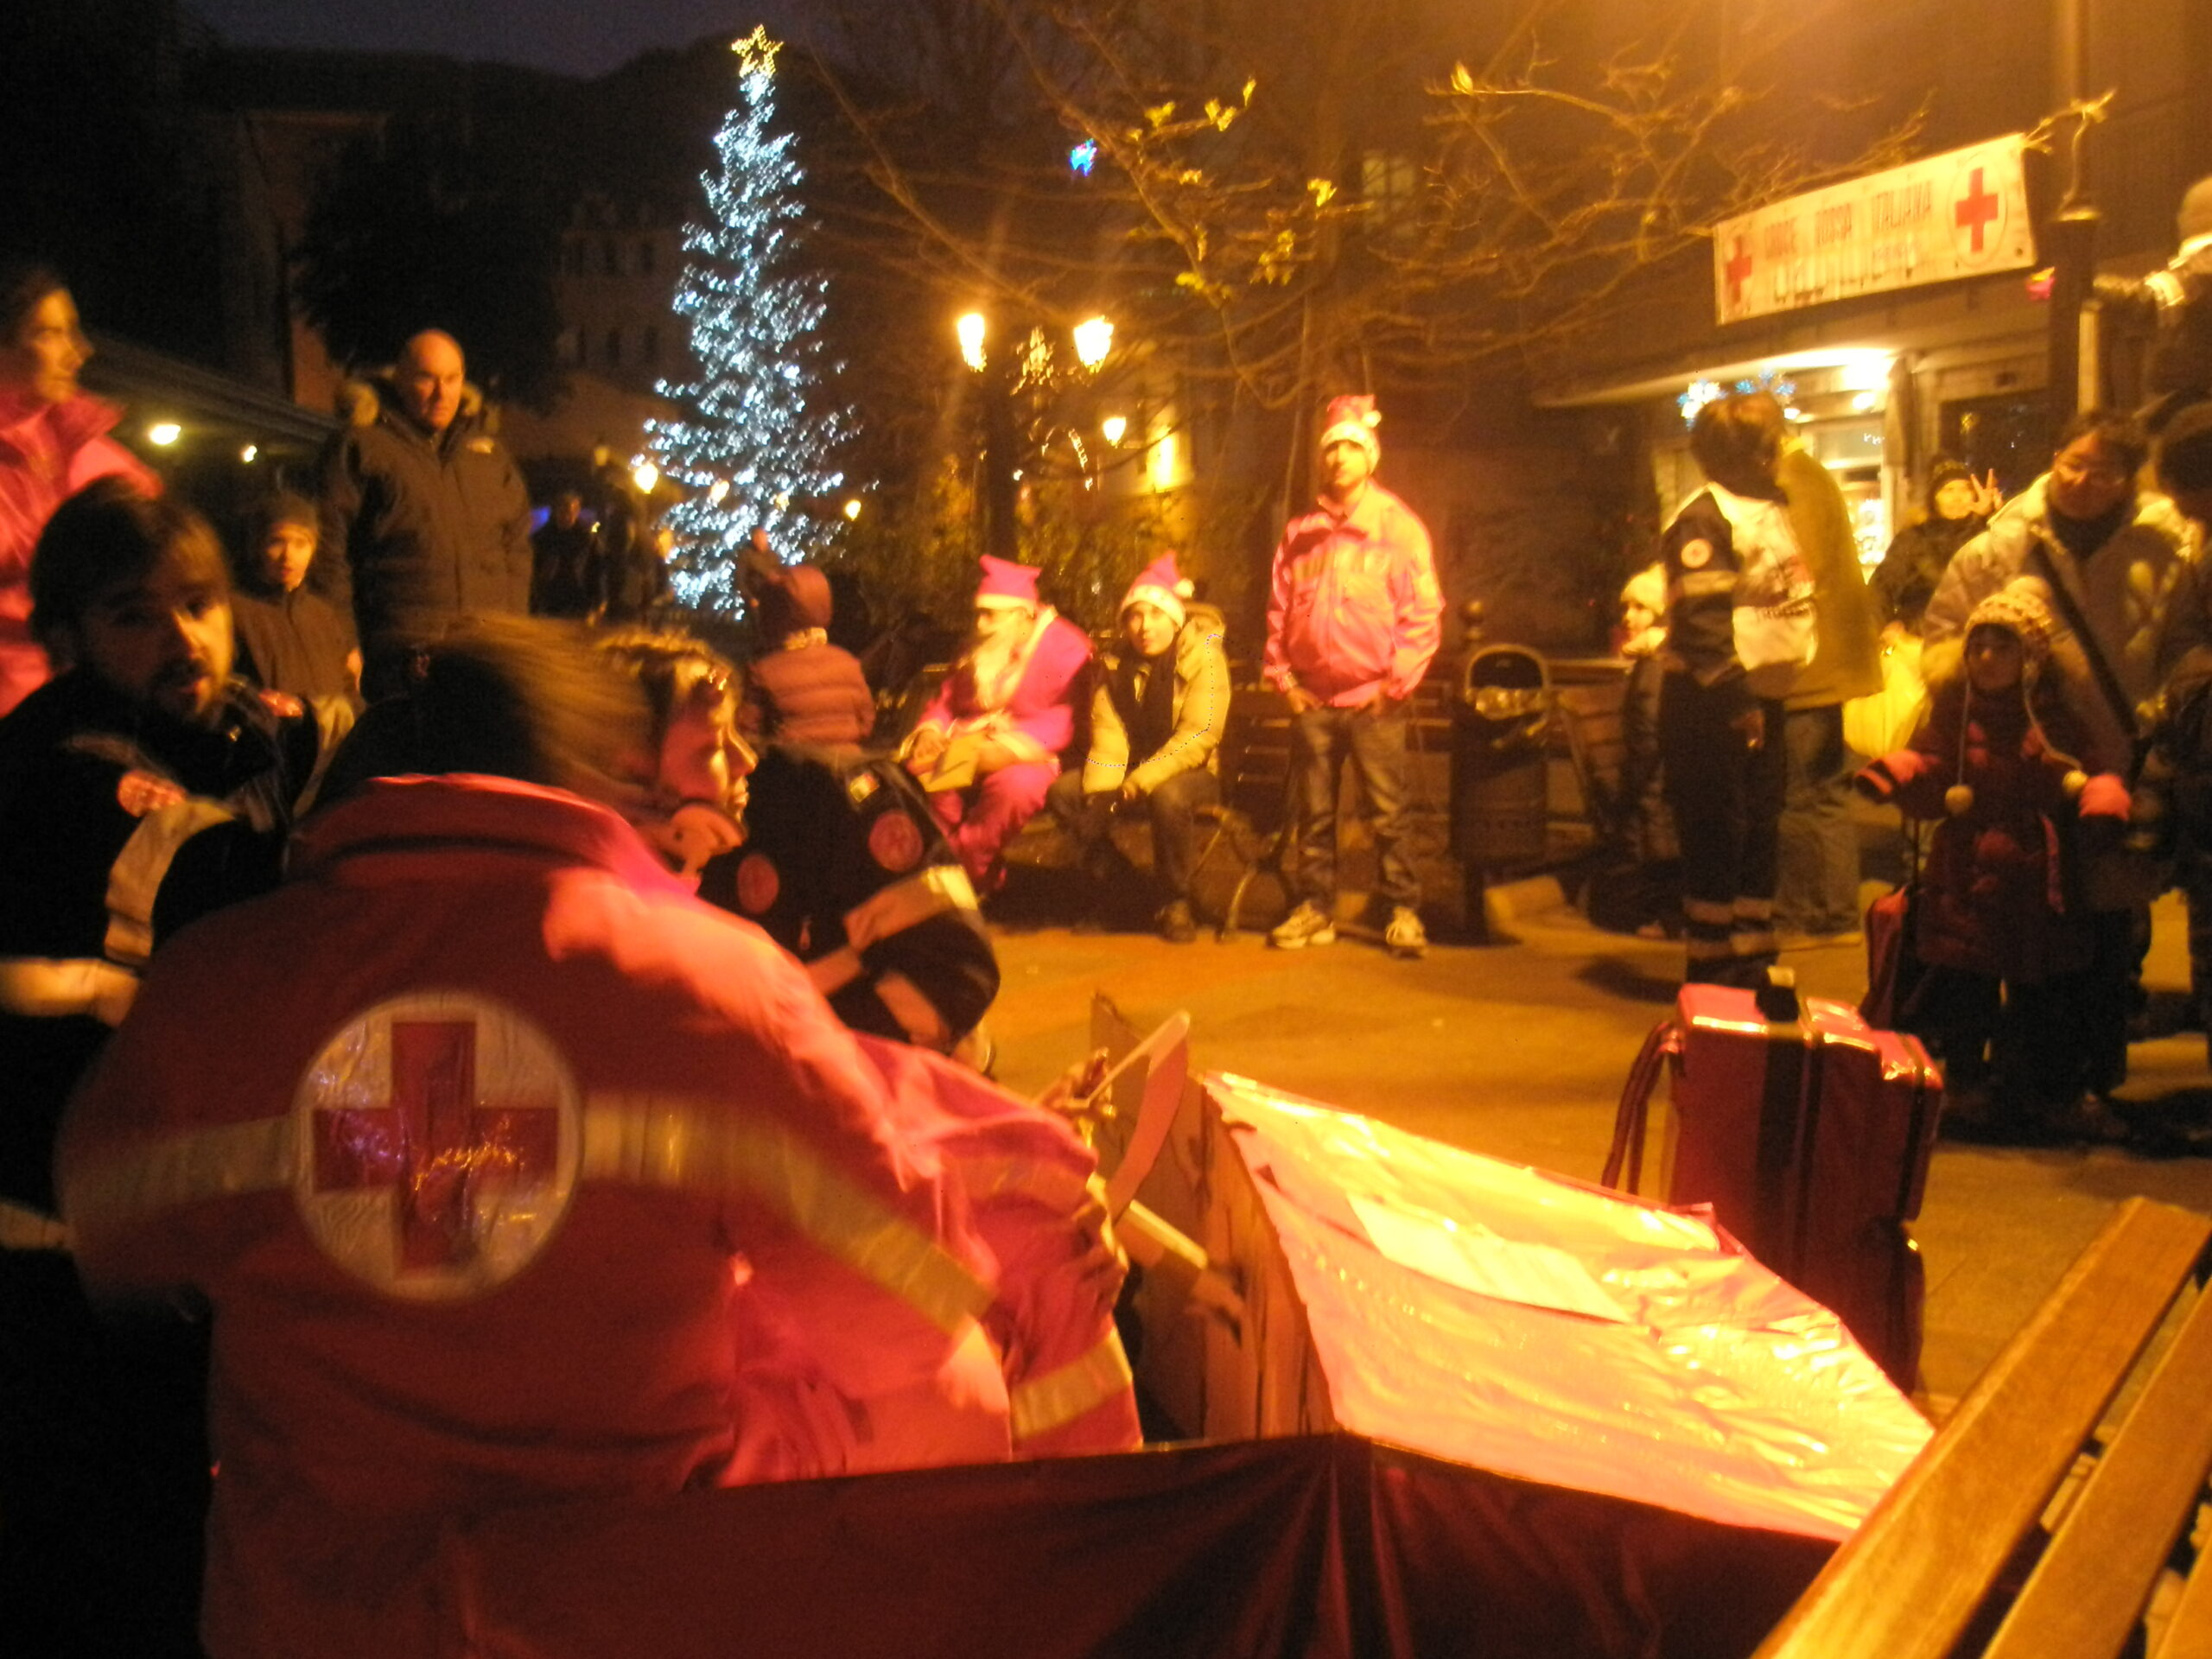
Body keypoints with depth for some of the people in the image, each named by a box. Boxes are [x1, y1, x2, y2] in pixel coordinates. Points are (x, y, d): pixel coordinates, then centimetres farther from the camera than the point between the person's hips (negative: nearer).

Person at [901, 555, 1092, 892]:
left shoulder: (1064, 647, -6)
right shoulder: (980, 648, 17)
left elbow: (1066, 717, -18)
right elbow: (947, 698, 20)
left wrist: (1010, 747, -30)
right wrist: (931, 730, -5)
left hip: (1030, 758, -6)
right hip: (967, 749, 6)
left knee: (1014, 786, -40)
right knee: (919, 770, -25)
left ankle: (966, 869, -24)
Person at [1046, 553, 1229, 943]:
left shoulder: (1203, 656, -15)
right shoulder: (1118, 663, 2)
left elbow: (1198, 736, -23)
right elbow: (1108, 735, -5)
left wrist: (1139, 782, -30)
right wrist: (1100, 791, -23)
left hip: (1195, 770, -5)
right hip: (1135, 769, 5)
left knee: (1168, 797, -38)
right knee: (1062, 791, -15)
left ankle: (1177, 902, -17)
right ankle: (1113, 879, 4)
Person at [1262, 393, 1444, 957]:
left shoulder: (1399, 526, 0)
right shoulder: (1299, 533, 11)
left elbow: (1424, 614, -3)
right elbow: (1278, 611, 16)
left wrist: (1396, 683, -7)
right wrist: (1282, 678, 8)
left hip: (1373, 701, -4)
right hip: (1312, 699, 4)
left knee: (1388, 814, -3)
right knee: (1314, 814, 7)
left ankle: (1402, 910, 6)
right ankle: (1315, 908, 16)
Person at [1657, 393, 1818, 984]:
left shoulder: (1774, 509, 16)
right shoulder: (1703, 517, -13)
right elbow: (1701, 618, -20)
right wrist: (1734, 699, -23)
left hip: (1763, 698, 9)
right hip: (1713, 706, -9)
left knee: (1762, 830, 13)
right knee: (1718, 834, -3)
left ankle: (1753, 966, 23)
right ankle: (1711, 969, 6)